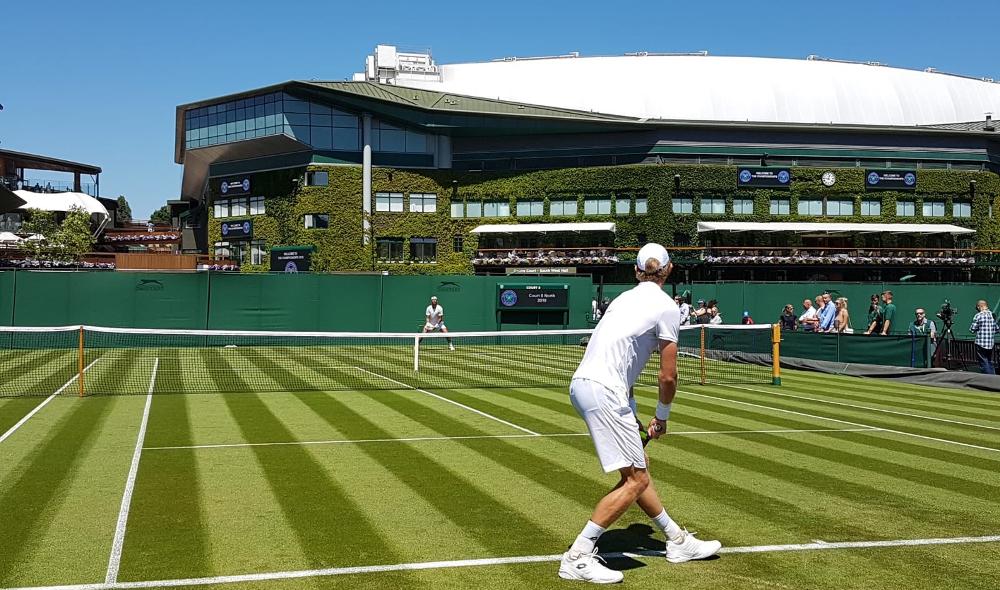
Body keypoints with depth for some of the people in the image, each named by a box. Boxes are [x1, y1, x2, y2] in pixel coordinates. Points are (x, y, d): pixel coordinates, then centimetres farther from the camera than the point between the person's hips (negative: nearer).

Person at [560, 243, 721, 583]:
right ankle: (577, 558, -7)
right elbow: (668, 376, -2)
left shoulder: (625, 298, 20)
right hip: (603, 391, -9)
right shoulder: (667, 307, -3)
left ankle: (677, 541, 30)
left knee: (638, 469, 18)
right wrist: (662, 417, 14)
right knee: (635, 480, -6)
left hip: (582, 383, 9)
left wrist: (630, 409, 26)